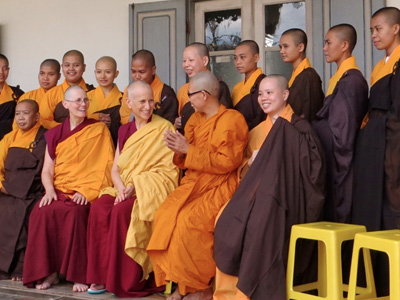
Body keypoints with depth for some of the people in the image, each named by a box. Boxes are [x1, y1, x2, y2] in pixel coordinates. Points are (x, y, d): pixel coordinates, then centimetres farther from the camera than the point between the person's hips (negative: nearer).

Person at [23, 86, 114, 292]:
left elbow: (105, 167, 0)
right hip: (59, 190, 3)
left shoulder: (99, 130, 7)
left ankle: (79, 274, -25)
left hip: (86, 193, -3)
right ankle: (48, 272, -17)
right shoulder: (55, 134, 15)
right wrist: (49, 190, -9)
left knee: (75, 212, -34)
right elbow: (47, 170, 11)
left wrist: (87, 192, -12)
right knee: (42, 212, -28)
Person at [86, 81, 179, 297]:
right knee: (99, 209, -25)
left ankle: (125, 280, -20)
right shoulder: (124, 131, 16)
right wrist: (121, 188, -11)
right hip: (124, 189, 5)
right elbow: (115, 169, 11)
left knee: (122, 212, -32)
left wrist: (135, 186, -18)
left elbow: (168, 169, -9)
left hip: (152, 190, -5)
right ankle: (103, 276, -19)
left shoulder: (164, 129, -1)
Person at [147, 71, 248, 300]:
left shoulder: (231, 120, -6)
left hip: (219, 188, -7)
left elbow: (227, 162, -15)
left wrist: (189, 150, -16)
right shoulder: (195, 120, 15)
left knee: (189, 221, -29)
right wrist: (179, 150, -3)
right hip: (193, 185, 7)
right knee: (164, 216, -19)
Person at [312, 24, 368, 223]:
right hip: (332, 159, 9)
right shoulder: (340, 77, 14)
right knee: (332, 213, 12)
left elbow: (344, 127, -18)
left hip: (338, 162, -9)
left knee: (339, 217, -3)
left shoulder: (351, 80, -16)